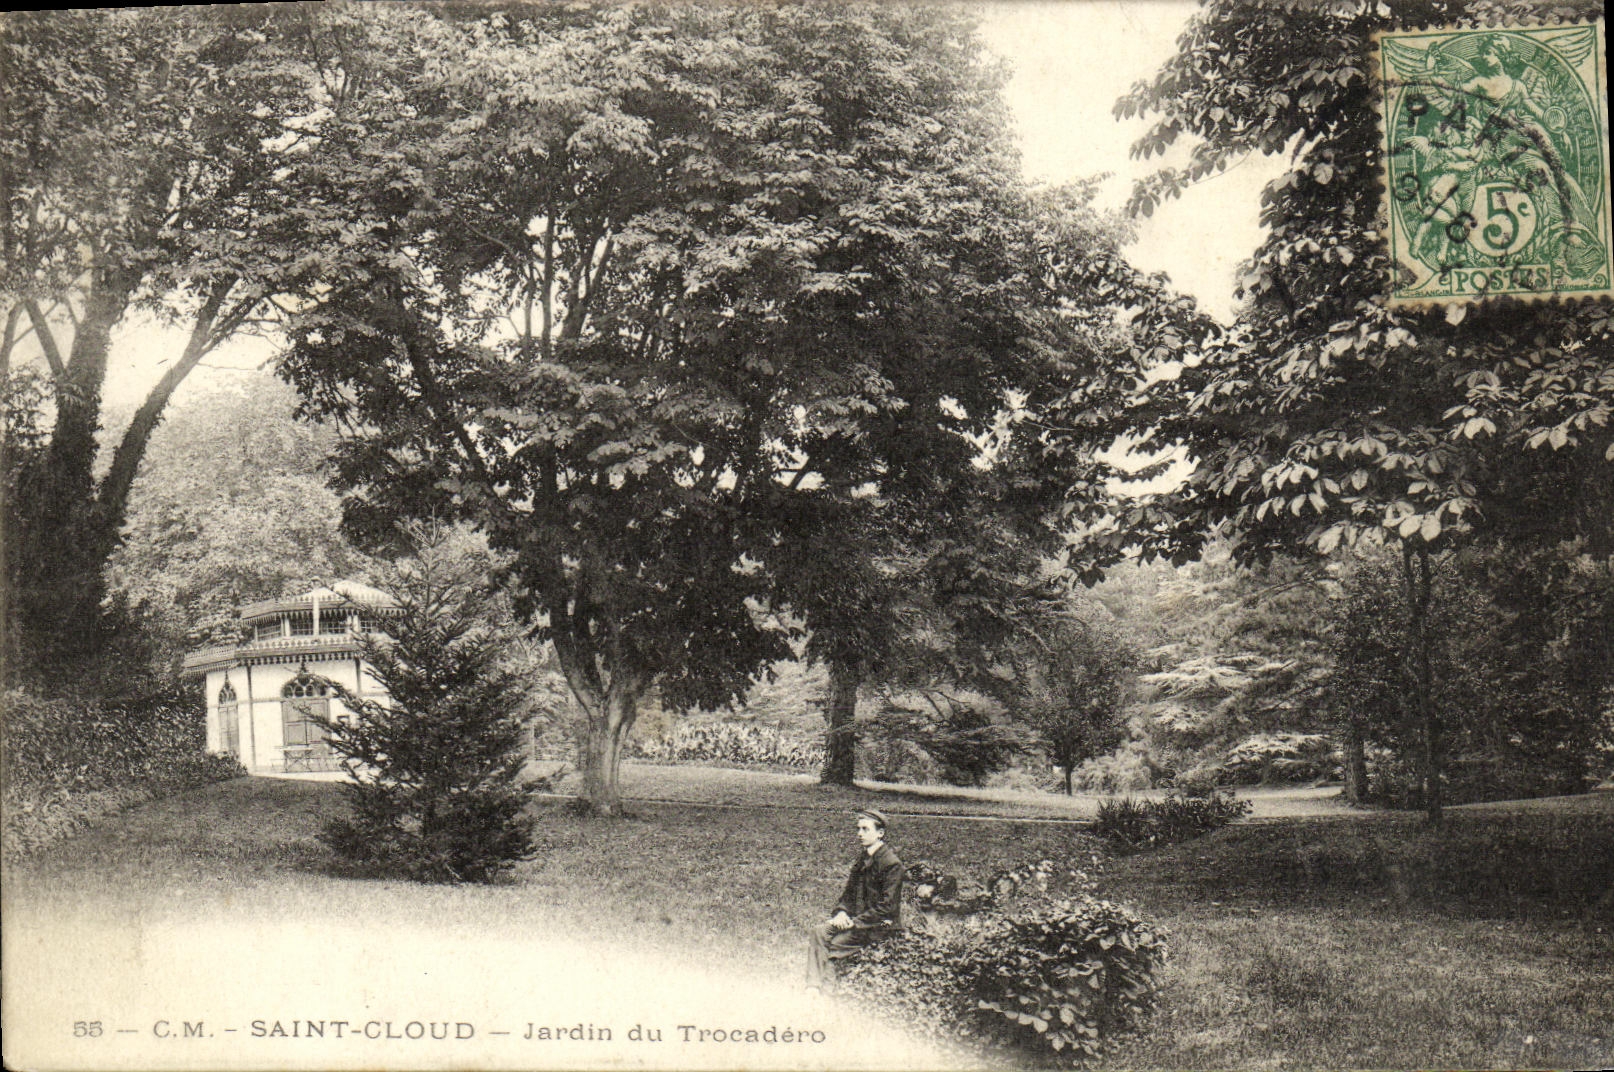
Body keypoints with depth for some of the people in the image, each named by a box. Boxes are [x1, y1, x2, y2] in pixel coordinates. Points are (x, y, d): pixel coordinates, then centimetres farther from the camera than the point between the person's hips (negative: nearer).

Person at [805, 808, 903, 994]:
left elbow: (886, 907, -17)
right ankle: (814, 986, -23)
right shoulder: (862, 859, 13)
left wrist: (855, 922, -17)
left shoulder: (892, 864, -14)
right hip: (855, 918, 8)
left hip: (880, 925, -8)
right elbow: (849, 891, 19)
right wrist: (841, 912, -3)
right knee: (817, 933, -15)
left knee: (833, 945, -21)